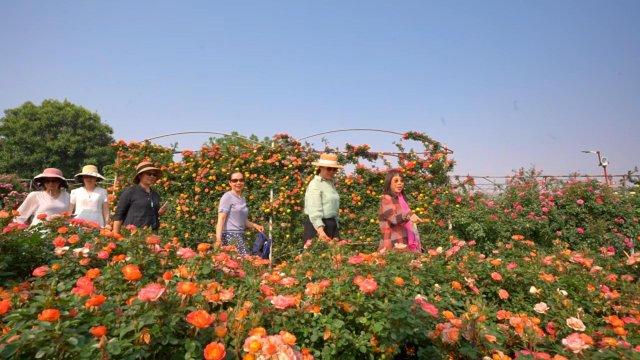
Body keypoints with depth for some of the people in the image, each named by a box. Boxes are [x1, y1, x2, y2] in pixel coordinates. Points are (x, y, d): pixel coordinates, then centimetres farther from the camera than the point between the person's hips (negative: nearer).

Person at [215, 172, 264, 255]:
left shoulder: (243, 199, 18)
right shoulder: (227, 197, -3)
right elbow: (221, 219, -10)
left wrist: (255, 225, 11)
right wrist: (218, 238, -19)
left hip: (240, 235, 7)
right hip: (230, 235, -7)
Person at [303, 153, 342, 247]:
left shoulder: (330, 183, 14)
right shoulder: (315, 185, -13)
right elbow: (314, 211, -23)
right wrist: (320, 230, -35)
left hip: (331, 224, 8)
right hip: (318, 225, -8)